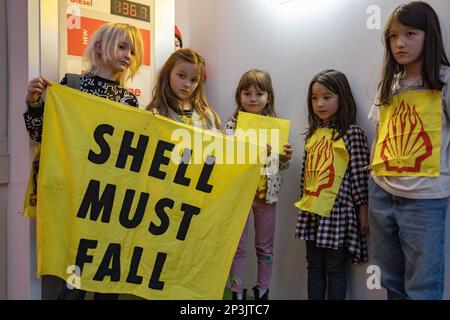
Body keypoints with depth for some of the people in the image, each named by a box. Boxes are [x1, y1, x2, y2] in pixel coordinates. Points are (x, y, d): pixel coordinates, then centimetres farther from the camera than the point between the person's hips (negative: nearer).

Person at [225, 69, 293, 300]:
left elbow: (280, 165, 8)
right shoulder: (232, 124, -4)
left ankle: (262, 292, 29)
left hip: (267, 193, 2)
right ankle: (238, 293, 23)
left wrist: (286, 157, -14)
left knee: (265, 247, 13)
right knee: (238, 246, 8)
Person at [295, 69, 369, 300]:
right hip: (311, 210, 6)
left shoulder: (352, 132, -8)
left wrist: (363, 211, -10)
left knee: (335, 267, 4)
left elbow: (360, 173, -10)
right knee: (314, 266, 13)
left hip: (338, 209, -6)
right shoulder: (314, 133, 10)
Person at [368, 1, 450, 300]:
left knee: (422, 286, 6)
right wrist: (371, 188, 9)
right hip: (383, 194, 5)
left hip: (424, 199, -5)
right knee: (391, 281, 18)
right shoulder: (388, 84, 10)